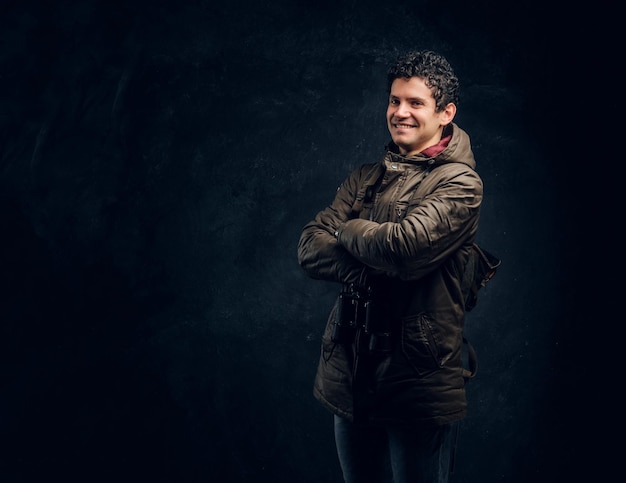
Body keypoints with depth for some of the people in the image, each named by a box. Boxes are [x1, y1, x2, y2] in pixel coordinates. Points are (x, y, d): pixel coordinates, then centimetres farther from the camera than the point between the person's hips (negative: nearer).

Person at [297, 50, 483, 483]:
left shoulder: (459, 182, -7)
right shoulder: (366, 178, 12)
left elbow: (406, 245, -24)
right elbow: (309, 250, 0)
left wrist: (348, 230, -5)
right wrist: (375, 263, -17)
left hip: (420, 386, -6)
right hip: (351, 376, 6)